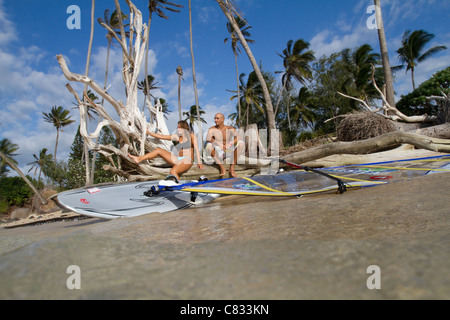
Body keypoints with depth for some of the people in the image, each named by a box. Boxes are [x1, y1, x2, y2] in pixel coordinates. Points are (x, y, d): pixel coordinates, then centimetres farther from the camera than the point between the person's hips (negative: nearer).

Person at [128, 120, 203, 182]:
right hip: (178, 159, 6)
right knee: (158, 150, 3)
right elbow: (161, 136, 14)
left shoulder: (191, 136, 2)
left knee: (173, 172, -35)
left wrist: (199, 163, -14)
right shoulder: (177, 136, 14)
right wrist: (149, 132, 11)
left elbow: (196, 149, -5)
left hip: (187, 160, -6)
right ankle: (139, 159, 3)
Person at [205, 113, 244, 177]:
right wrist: (220, 144, -30)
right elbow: (208, 138, -24)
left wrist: (229, 145, -33)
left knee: (241, 143, -25)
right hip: (218, 153, -1)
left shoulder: (230, 129, -5)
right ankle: (222, 168, -27)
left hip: (229, 151, 1)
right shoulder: (212, 129, -6)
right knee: (208, 145, -31)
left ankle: (232, 168, -25)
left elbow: (238, 137, -20)